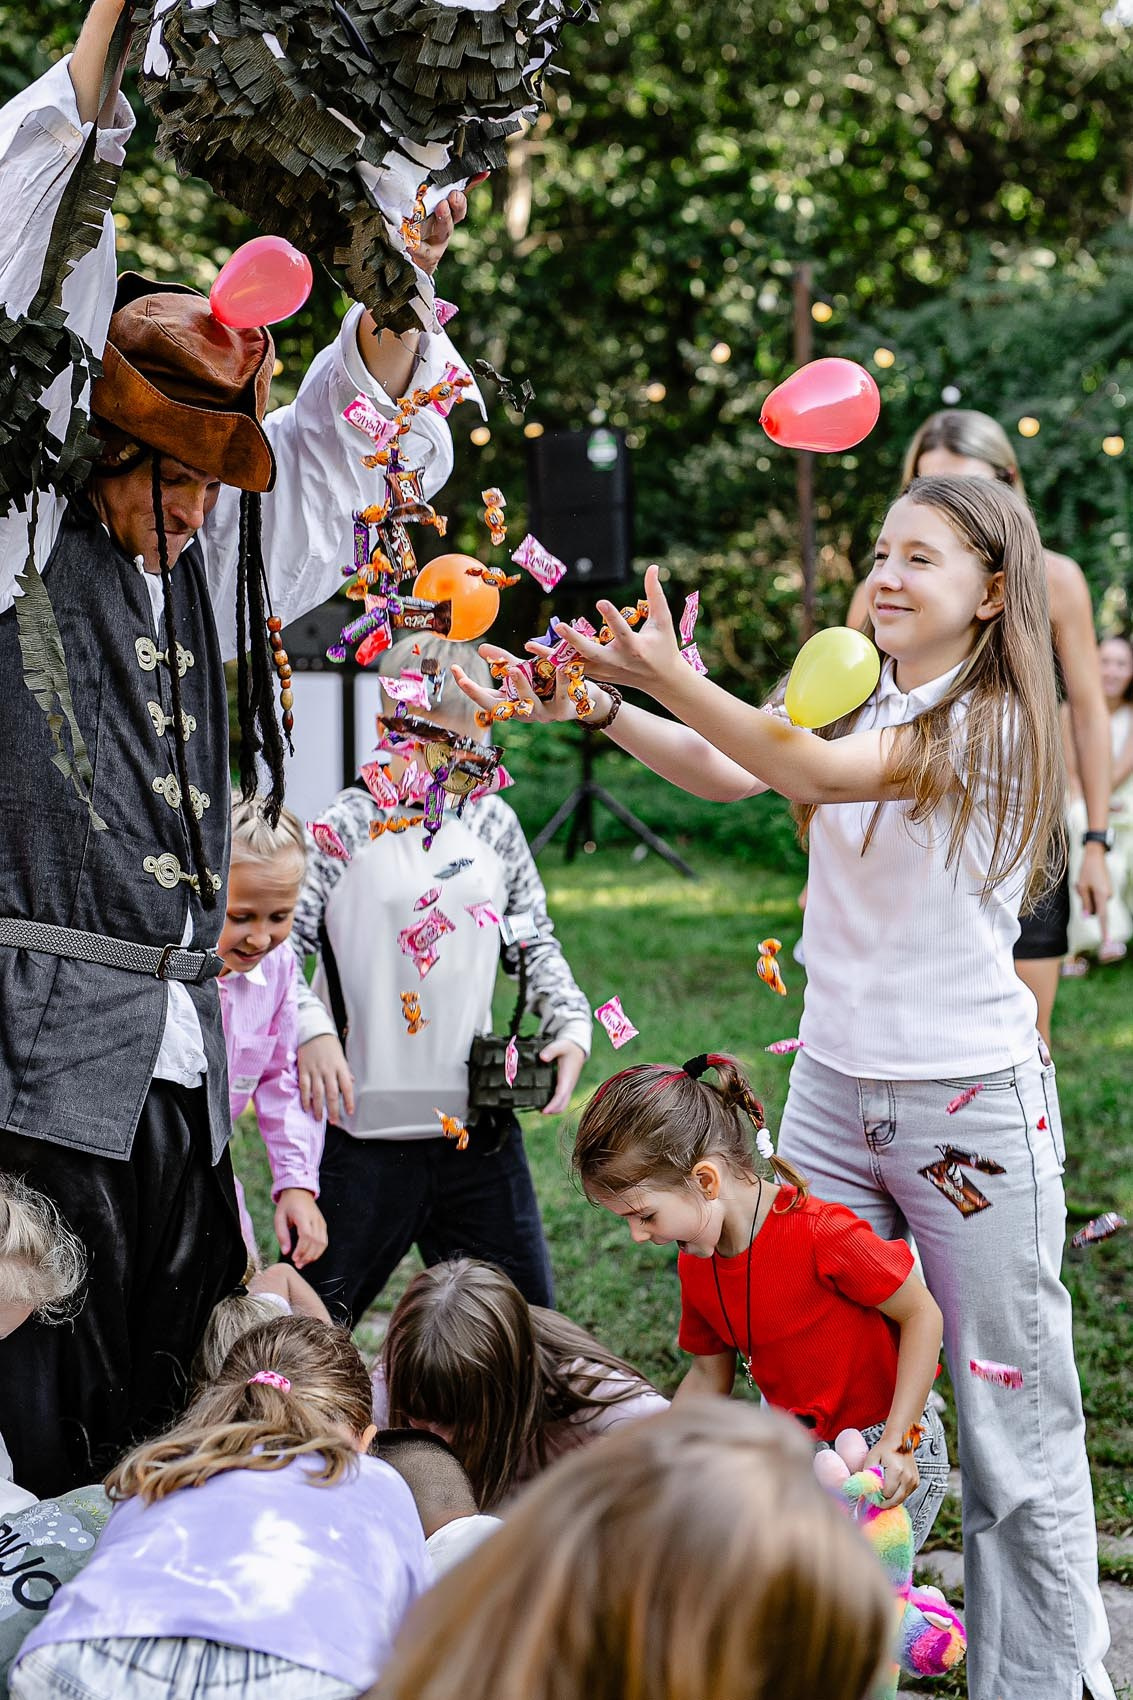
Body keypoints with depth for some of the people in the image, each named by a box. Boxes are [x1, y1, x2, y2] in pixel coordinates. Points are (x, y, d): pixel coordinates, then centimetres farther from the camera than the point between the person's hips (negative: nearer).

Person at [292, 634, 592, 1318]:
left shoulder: (492, 822, 7)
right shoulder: (349, 827, -4)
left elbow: (534, 939, 17)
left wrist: (572, 1024, 3)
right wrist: (312, 1030, -22)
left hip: (481, 1124, 4)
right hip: (367, 1127, -3)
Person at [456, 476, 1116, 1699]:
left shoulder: (991, 724, -13)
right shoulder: (856, 702, 9)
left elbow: (818, 773, -26)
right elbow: (730, 774, -3)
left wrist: (671, 678, -35)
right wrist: (605, 709, -16)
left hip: (969, 1102, -6)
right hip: (833, 1085, 6)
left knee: (1012, 1412, 3)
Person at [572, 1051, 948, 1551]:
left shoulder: (823, 1234, -27)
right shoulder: (696, 1267, -3)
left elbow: (922, 1314, -17)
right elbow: (710, 1376, 11)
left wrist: (895, 1442, -20)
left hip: (888, 1457, -7)